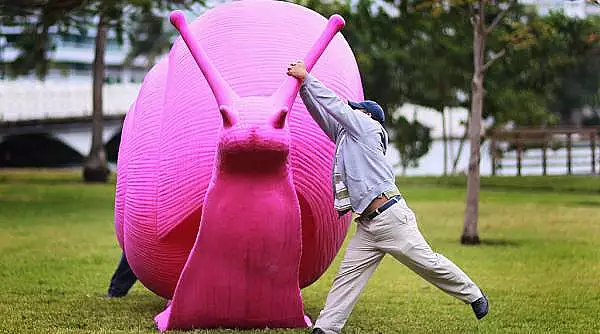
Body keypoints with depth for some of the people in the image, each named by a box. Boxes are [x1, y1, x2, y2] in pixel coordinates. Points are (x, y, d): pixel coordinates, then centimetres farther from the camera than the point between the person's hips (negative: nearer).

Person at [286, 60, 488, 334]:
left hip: (389, 216, -8)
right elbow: (321, 113, 23)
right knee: (348, 275, -1)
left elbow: (335, 104, -1)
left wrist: (307, 77, 5)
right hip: (367, 225, 8)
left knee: (427, 263, -3)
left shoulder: (366, 126, 3)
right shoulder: (344, 135, 23)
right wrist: (302, 84, 13)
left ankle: (473, 296, 12)